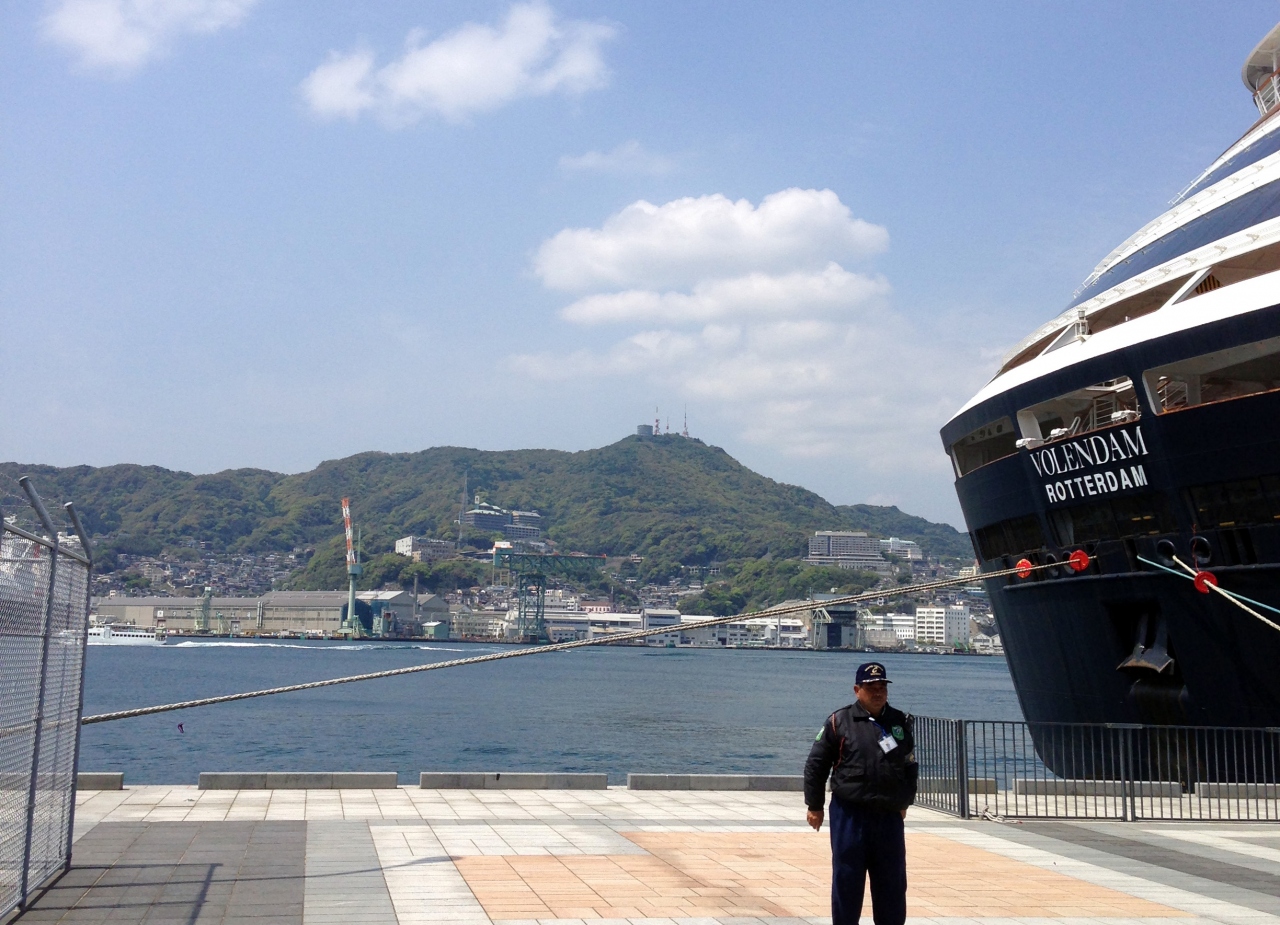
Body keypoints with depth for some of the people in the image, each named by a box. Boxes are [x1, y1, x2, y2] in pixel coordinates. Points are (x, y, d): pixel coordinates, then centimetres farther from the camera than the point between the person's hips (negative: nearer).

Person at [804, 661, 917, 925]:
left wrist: (905, 802, 18)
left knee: (893, 882, 8)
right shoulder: (839, 722, -3)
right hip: (849, 814, -3)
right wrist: (814, 806, 2)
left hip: (889, 816, 3)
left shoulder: (901, 723, 8)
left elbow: (910, 765, 20)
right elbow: (815, 765, 2)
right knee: (847, 881, 4)